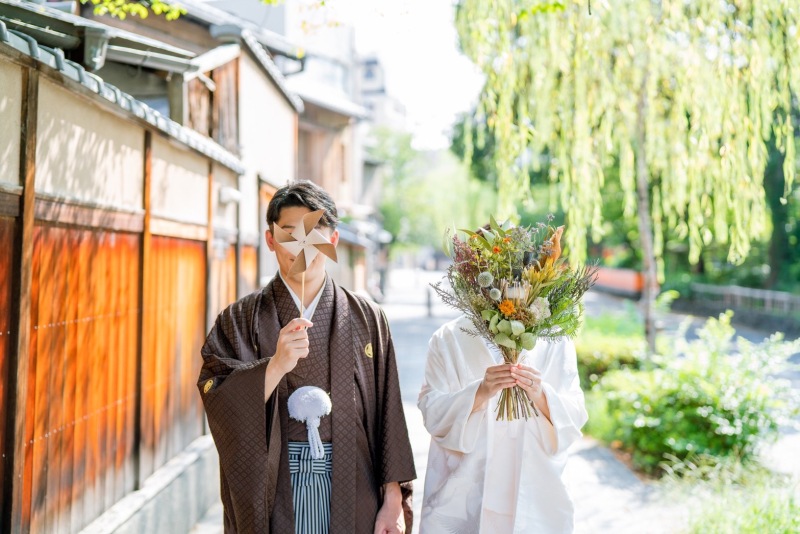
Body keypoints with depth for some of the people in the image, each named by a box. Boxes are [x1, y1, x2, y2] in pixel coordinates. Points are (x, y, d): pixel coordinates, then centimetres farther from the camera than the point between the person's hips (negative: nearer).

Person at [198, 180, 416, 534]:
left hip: (350, 495, 1)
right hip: (272, 497, 0)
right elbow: (219, 408, -12)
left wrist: (394, 499, -4)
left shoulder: (366, 318, 0)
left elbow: (387, 414, -1)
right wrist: (276, 365, -26)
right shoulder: (239, 321, -2)